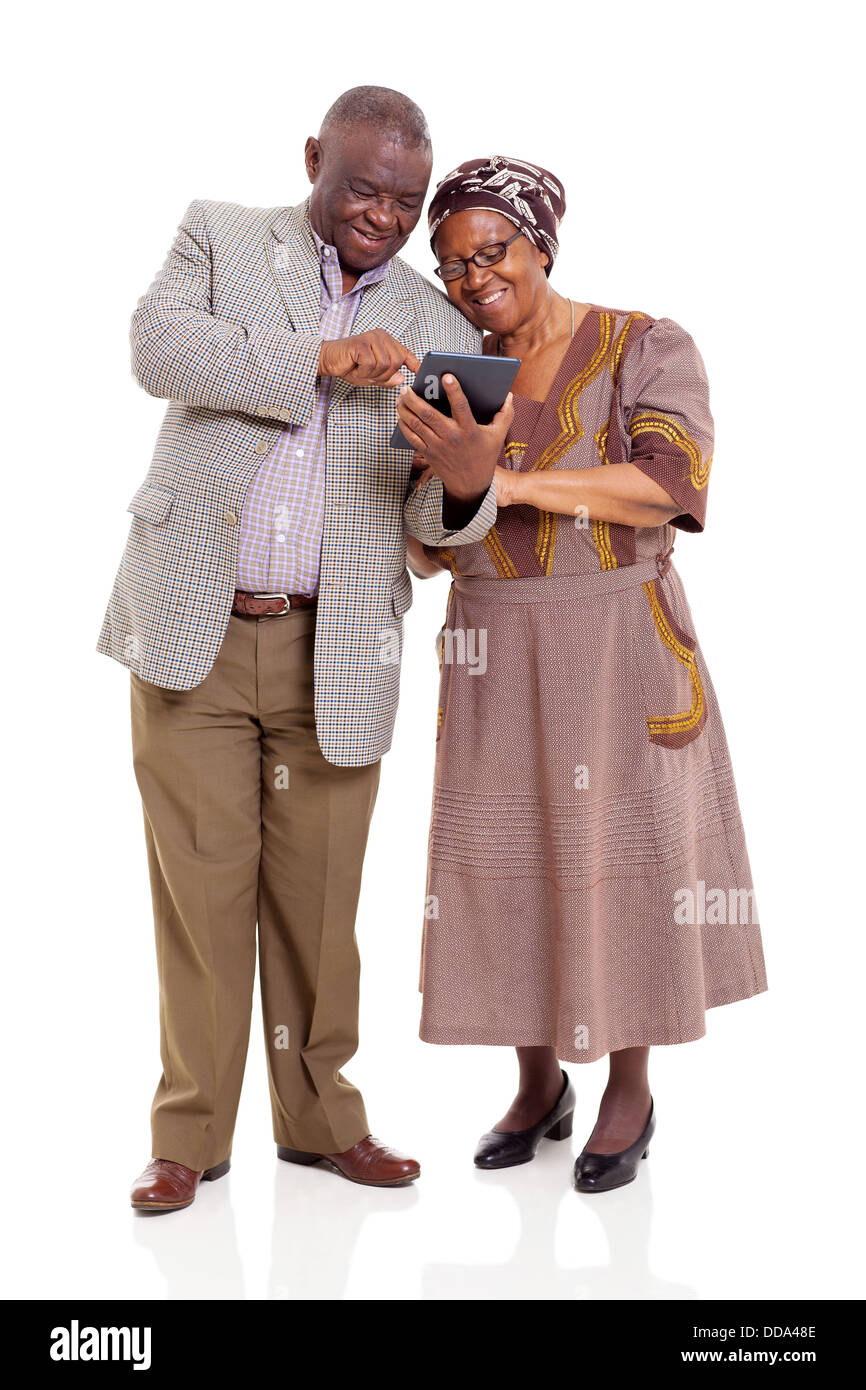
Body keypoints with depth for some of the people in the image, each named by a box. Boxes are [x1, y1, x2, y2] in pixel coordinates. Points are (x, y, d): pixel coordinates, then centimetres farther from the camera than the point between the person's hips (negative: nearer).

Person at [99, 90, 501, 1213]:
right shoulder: (220, 236, 9)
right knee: (200, 886, 2)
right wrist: (324, 360, -14)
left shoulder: (438, 328, 11)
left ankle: (320, 1118, 23)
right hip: (194, 630, -1)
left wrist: (465, 486, -17)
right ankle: (192, 1137, 15)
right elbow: (161, 347, -11)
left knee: (318, 897, 6)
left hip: (334, 649, 1)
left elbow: (439, 519, 6)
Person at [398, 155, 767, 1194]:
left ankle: (630, 1092, 21)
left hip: (620, 653, -3)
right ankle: (538, 1086, 26)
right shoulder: (453, 379, 8)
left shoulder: (648, 348, -4)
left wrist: (505, 480, -25)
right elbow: (429, 553, 6)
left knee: (623, 864, 2)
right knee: (512, 867, 7)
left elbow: (669, 485, -19)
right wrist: (451, 479, -17)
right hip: (496, 665, 4)